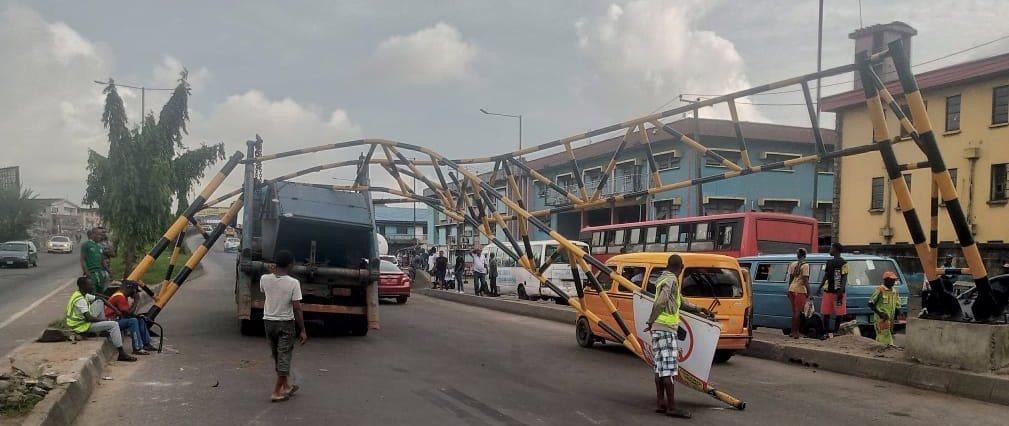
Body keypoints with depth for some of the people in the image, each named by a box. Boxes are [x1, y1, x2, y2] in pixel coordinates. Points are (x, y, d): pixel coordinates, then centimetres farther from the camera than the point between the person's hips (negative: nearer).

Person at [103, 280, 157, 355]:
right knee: (133, 321, -29)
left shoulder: (124, 296, 14)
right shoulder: (120, 296, -18)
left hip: (118, 319, 11)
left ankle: (146, 344, 13)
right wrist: (135, 300, -14)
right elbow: (129, 313, -22)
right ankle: (137, 348, -29)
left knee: (140, 320, 11)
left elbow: (128, 312, 13)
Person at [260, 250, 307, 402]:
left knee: (276, 356, 19)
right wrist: (302, 330, -9)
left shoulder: (264, 279, -7)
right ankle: (277, 392, 4)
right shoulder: (293, 283, -17)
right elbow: (297, 309, -16)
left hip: (269, 321, 4)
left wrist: (275, 271, 14)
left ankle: (286, 384, 33)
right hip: (286, 323, -4)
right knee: (284, 357, 4)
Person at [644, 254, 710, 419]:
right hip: (666, 328, -10)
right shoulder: (671, 280, -12)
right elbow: (660, 302, -24)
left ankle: (660, 403, 16)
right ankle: (671, 407, -6)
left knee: (661, 366, 11)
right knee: (669, 367, -8)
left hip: (659, 328, 10)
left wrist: (697, 309, 28)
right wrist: (650, 322, -14)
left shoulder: (663, 278, 17)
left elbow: (680, 302, 26)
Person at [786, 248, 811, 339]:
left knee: (794, 312, 14)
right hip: (800, 290, -6)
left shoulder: (792, 264, 11)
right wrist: (808, 292, -10)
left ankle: (793, 331, 18)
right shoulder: (805, 265, -9)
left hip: (792, 289, 6)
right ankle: (795, 332, -2)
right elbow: (805, 280, -13)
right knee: (798, 312, -2)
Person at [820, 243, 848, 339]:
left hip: (838, 292, -7)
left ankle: (835, 332, 6)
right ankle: (829, 332, 10)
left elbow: (844, 278, -10)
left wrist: (841, 290, -19)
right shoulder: (829, 262, 15)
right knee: (826, 313, 4)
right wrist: (820, 287, 15)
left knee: (839, 314, 1)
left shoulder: (843, 263, -6)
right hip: (828, 291, 7)